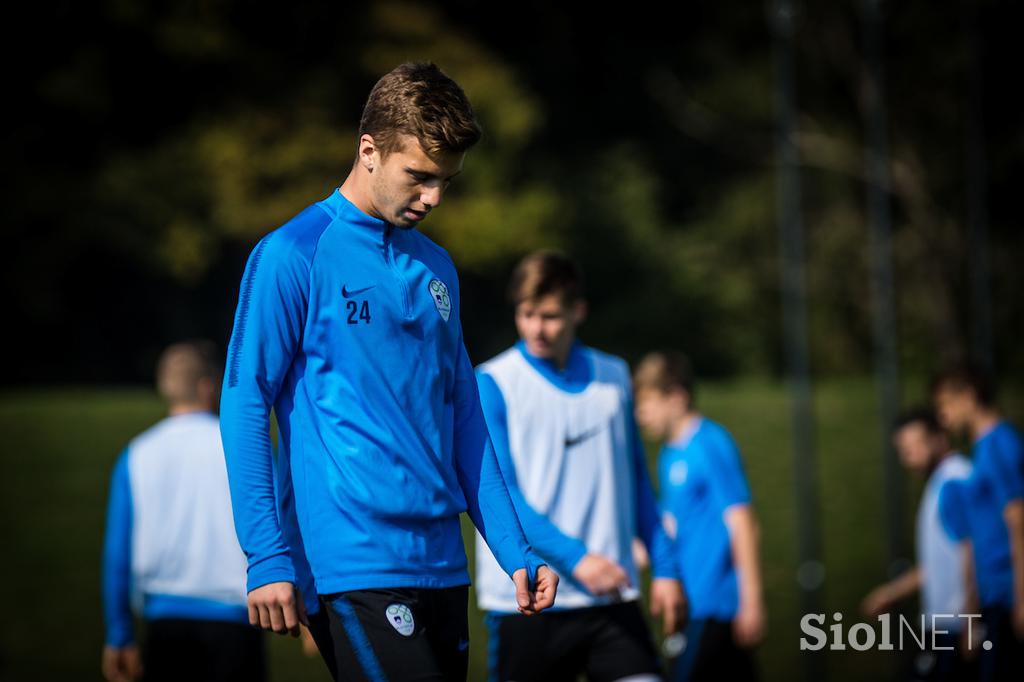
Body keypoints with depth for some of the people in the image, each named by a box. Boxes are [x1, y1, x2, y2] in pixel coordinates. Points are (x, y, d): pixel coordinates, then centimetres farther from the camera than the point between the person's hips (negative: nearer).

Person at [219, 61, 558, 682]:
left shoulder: (436, 269, 17)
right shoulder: (293, 255, -4)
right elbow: (245, 405, -7)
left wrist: (515, 550, 12)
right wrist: (268, 556, -14)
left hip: (443, 562, 7)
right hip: (353, 564, -7)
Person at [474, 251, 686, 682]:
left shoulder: (613, 377, 12)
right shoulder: (493, 384, -3)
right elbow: (497, 493, -12)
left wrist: (664, 568, 14)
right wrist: (576, 558, -22)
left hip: (612, 597, 3)